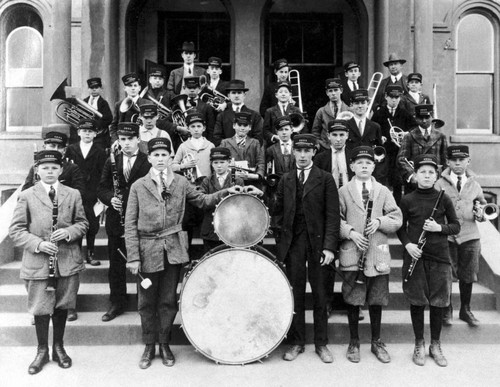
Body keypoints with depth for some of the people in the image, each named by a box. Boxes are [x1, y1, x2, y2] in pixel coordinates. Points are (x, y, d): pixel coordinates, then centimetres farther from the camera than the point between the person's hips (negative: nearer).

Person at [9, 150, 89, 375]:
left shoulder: (73, 195, 4)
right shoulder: (27, 197, -2)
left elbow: (82, 223, 8)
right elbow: (16, 230, -2)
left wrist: (68, 232, -13)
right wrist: (38, 244, -16)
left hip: (67, 261, 2)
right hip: (37, 263, -2)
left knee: (62, 306, 13)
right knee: (40, 308, 6)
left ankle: (58, 347, 32)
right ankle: (42, 351, 26)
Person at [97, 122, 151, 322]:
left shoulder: (149, 162, -4)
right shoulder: (111, 161, 9)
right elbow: (101, 188, 9)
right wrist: (110, 199, -11)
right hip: (117, 222, 4)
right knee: (116, 265, 11)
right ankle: (117, 303, 25)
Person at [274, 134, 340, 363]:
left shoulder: (325, 179, 1)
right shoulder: (285, 180, 11)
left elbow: (332, 215, -4)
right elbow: (278, 209, 7)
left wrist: (329, 246, -12)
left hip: (317, 241, -2)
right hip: (293, 241, 2)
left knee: (319, 295, 6)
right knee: (295, 293, 7)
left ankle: (321, 343, 19)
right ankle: (296, 342, 19)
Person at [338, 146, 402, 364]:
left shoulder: (383, 191, 9)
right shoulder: (343, 191, 3)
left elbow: (397, 219, 6)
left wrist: (380, 222, -12)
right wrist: (350, 232, -15)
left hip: (378, 254, 2)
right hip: (352, 254, -2)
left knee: (377, 300, 10)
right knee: (352, 299, 5)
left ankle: (377, 342, 25)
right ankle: (354, 342, 21)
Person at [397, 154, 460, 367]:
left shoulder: (444, 199, 0)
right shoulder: (407, 200, -2)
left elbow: (456, 226, 6)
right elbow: (400, 227, 6)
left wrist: (440, 227, -13)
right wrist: (407, 244, -11)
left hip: (439, 256, 1)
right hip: (414, 255, -1)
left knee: (438, 302, 7)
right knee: (417, 301, 6)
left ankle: (436, 345, 25)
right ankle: (419, 345, 22)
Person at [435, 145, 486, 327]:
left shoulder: (474, 184, 9)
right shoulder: (440, 184, 0)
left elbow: (483, 205, 19)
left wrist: (482, 215, -3)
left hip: (469, 237, 2)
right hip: (446, 236, -2)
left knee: (467, 276, 10)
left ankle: (465, 310, 28)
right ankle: (447, 310, 22)